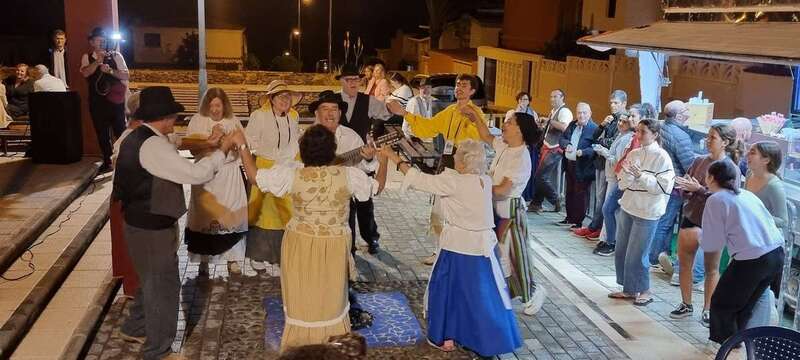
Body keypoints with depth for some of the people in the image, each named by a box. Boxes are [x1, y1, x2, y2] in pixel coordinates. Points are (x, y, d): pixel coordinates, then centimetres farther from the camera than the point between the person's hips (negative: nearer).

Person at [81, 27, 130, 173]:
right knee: (102, 133, 11)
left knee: (120, 130, 0)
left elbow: (125, 75, -6)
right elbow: (85, 73, -12)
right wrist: (98, 61, -21)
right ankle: (107, 162, 22)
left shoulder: (115, 55, 2)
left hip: (115, 99, -2)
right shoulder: (87, 58, 7)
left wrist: (110, 70, -20)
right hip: (97, 101, 3)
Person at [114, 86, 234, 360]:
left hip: (141, 222, 10)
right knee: (164, 285, 5)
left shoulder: (136, 138, 7)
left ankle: (134, 328, 44)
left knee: (152, 280, 26)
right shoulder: (153, 145, -25)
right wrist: (222, 151, -16)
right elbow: (196, 174, -26)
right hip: (152, 228, -10)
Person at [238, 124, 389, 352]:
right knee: (330, 301, 20)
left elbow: (254, 177, -7)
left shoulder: (291, 175, -18)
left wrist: (242, 146, 4)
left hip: (300, 246, 0)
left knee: (302, 301, 19)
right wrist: (384, 159, 14)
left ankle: (299, 346, 35)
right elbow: (377, 187, -1)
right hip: (334, 249, 0)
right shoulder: (348, 175, -18)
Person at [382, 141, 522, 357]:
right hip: (484, 245, 5)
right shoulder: (486, 181, -1)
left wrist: (394, 157, -7)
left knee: (450, 288, 13)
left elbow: (421, 180, -14)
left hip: (459, 246, -5)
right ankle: (488, 340, 23)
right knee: (482, 293, 14)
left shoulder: (454, 182, -19)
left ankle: (446, 338, 24)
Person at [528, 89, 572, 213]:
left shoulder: (564, 111, -11)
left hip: (555, 150, -9)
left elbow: (564, 127, -28)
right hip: (547, 147, 9)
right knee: (539, 176, 10)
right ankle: (536, 204, 18)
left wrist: (549, 120, -25)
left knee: (541, 176, -11)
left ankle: (555, 202, 2)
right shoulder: (553, 111, 18)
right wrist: (543, 125, 10)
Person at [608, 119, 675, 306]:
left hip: (647, 213, -6)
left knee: (636, 255, -1)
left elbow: (664, 187, -17)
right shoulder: (633, 154, 6)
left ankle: (644, 291, 18)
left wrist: (641, 175, -22)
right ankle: (629, 289, 26)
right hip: (627, 208, 6)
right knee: (621, 252, 11)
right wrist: (627, 172, -13)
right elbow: (623, 185, 7)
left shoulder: (661, 157, -10)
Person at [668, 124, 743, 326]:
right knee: (684, 263, 10)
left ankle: (708, 310, 19)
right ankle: (686, 304, 25)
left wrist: (698, 189, -26)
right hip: (691, 217, 5)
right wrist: (685, 189, -16)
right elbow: (684, 190, 7)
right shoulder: (699, 161, 3)